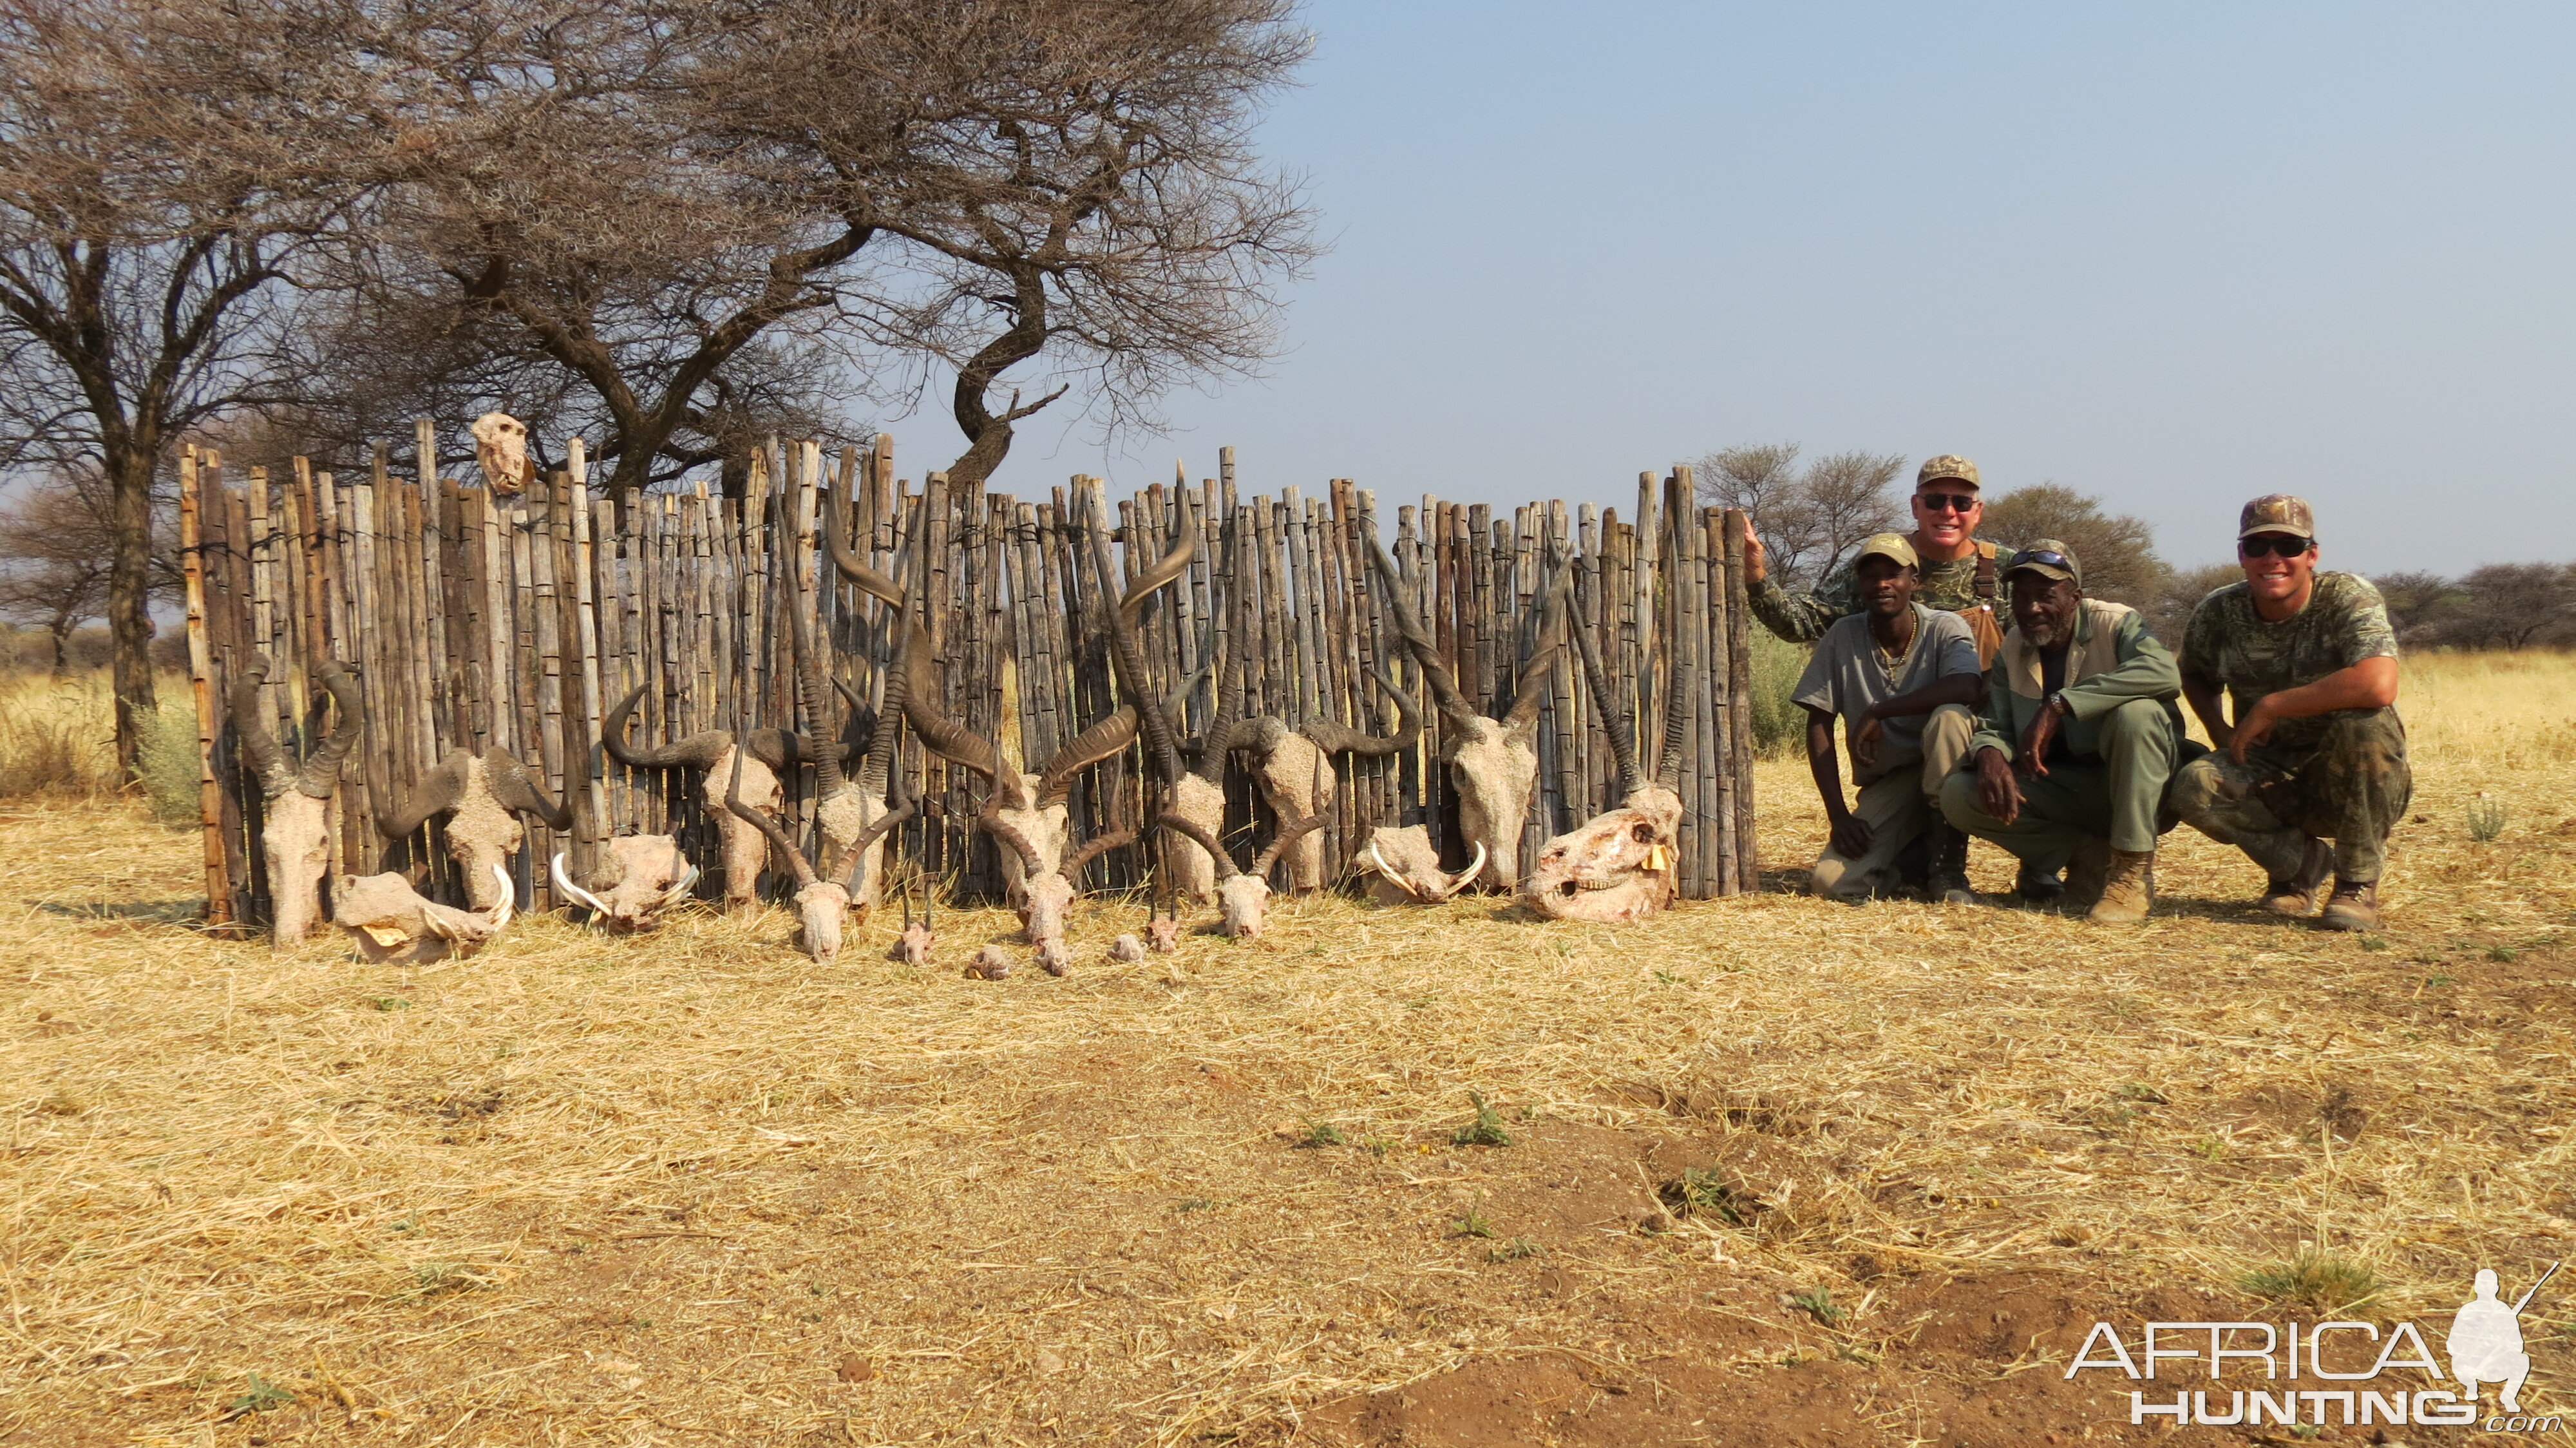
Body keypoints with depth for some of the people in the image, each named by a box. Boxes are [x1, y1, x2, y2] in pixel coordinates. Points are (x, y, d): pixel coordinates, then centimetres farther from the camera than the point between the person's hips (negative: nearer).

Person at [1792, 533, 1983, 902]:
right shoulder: (1842, 637, -4)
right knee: (1829, 882, -21)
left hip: (1942, 772, -2)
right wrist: (1838, 815, -10)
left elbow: (1967, 689, -30)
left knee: (1949, 717, -34)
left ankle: (1949, 868, -21)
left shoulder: (1945, 629, -9)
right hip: (1884, 787, 2)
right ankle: (1909, 854, 14)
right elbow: (1819, 726, -3)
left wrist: (1877, 711, -26)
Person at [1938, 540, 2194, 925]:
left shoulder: (2116, 625, -11)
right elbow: (1996, 726, 1)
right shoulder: (2010, 651, 6)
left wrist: (2058, 704, -35)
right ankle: (2088, 855, -6)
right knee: (1957, 795, -19)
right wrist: (1989, 752, -27)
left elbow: (2166, 673, -32)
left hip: (2129, 787, -4)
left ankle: (2133, 871, -25)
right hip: (2059, 788, 4)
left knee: (2136, 712, -34)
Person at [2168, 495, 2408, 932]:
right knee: (2193, 788, -27)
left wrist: (2270, 706, -29)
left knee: (2363, 723, -35)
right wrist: (2221, 732, -4)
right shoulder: (2218, 613, -5)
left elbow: (2378, 685, -36)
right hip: (2270, 776, 3)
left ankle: (2358, 883, -13)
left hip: (2357, 783, -3)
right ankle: (2301, 862, 4)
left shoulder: (2348, 597, -17)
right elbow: (2196, 676, 16)